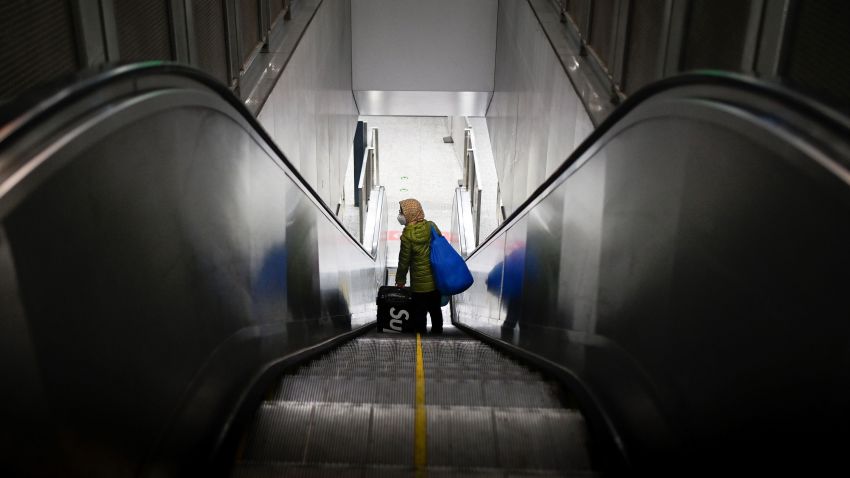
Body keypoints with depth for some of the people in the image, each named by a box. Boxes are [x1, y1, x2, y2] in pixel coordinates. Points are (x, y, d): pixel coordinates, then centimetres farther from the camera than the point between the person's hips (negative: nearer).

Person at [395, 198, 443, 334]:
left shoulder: (407, 234, -18)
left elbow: (404, 260, -10)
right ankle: (437, 331, 33)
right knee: (435, 310, 19)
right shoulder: (432, 226, -5)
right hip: (436, 280, 5)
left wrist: (400, 280, 4)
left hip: (419, 283, -5)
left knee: (420, 313, 11)